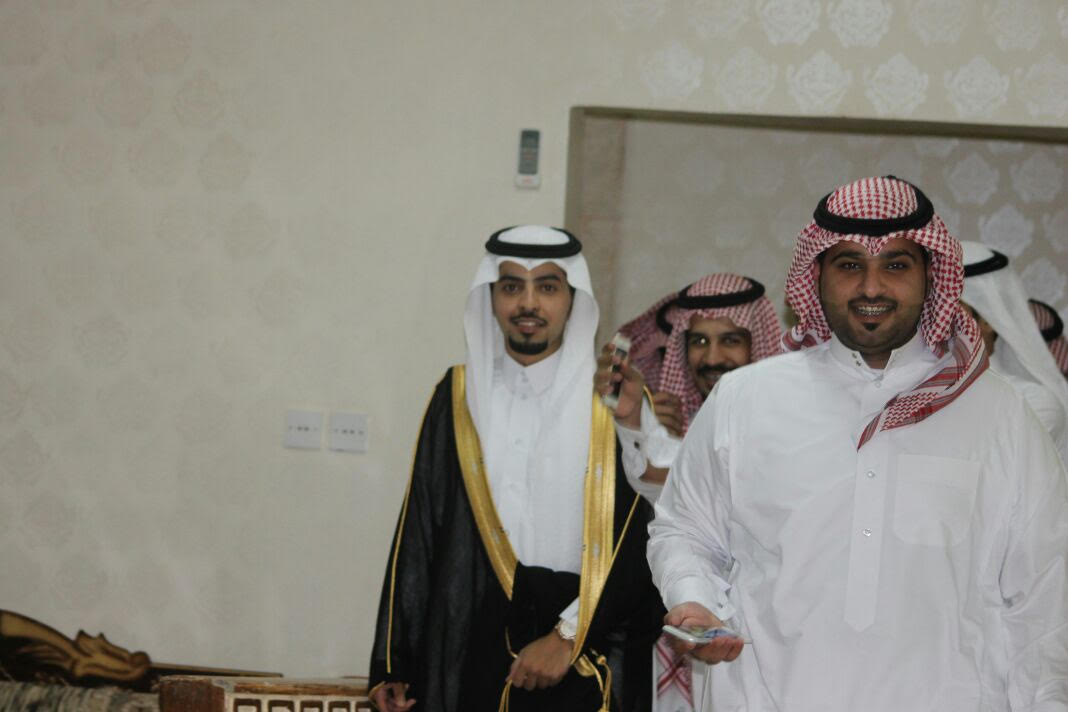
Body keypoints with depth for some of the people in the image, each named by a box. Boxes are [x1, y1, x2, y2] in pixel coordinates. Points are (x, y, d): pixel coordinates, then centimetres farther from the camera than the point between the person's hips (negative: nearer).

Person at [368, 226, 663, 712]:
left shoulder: (614, 402, -2)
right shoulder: (458, 397, 6)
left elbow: (639, 544, -7)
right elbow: (416, 539, 5)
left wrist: (570, 635, -13)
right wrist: (393, 663, 2)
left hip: (583, 671, -2)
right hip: (468, 655, 2)